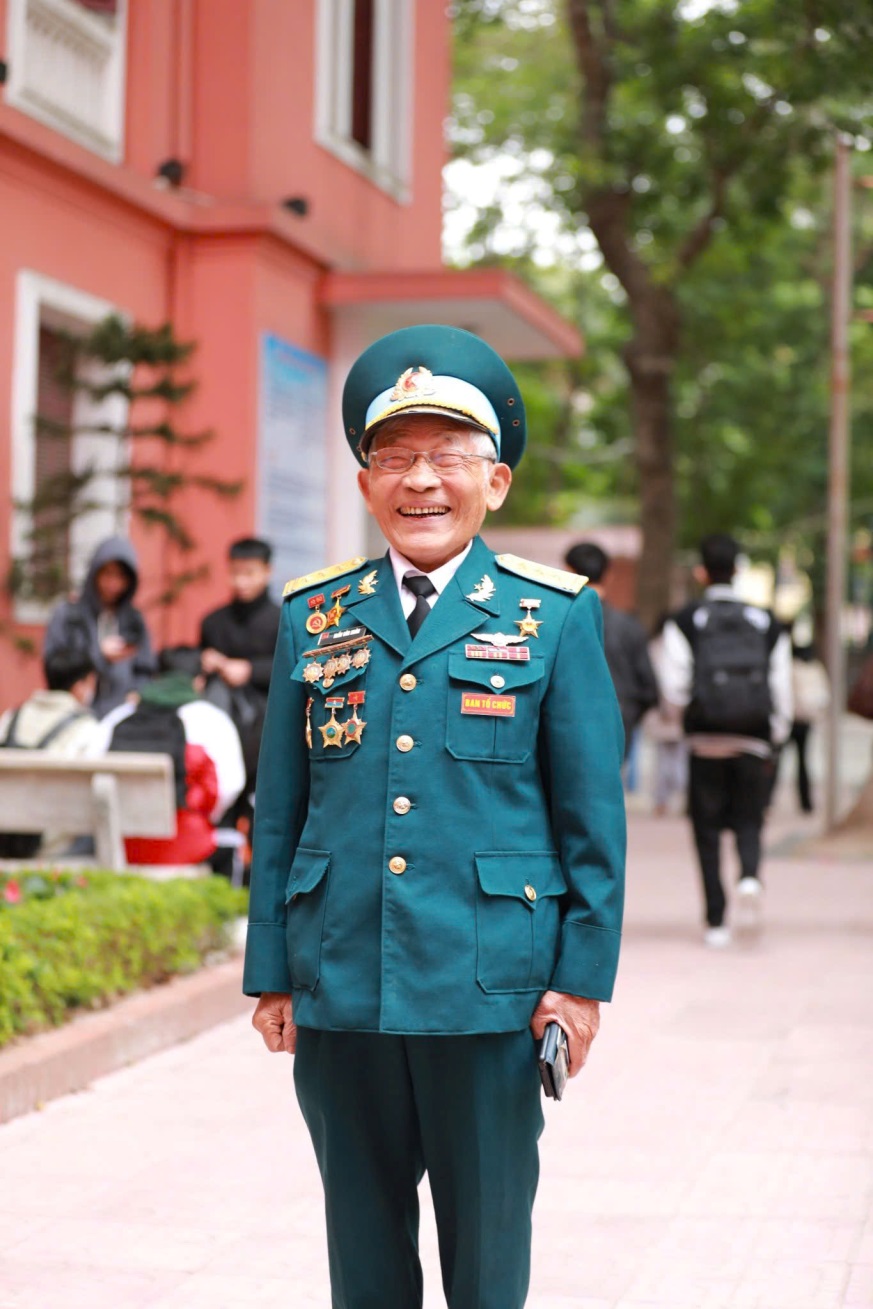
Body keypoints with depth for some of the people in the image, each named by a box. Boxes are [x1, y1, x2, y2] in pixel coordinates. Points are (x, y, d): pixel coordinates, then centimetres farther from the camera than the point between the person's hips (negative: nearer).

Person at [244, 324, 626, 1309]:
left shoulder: (556, 616, 2)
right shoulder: (313, 617, 9)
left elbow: (593, 812, 1)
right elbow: (279, 810, 11)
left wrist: (583, 974, -4)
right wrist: (270, 972, 8)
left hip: (492, 990, -2)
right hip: (338, 991, 2)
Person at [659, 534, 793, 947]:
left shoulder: (685, 621, 1)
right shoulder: (768, 623, 8)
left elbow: (674, 686, -5)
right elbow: (782, 688, 7)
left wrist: (683, 712, 16)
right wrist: (775, 739, 15)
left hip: (706, 740, -1)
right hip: (754, 741, 1)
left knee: (708, 829, 7)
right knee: (748, 820, 11)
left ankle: (716, 921, 6)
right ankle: (750, 875, -20)